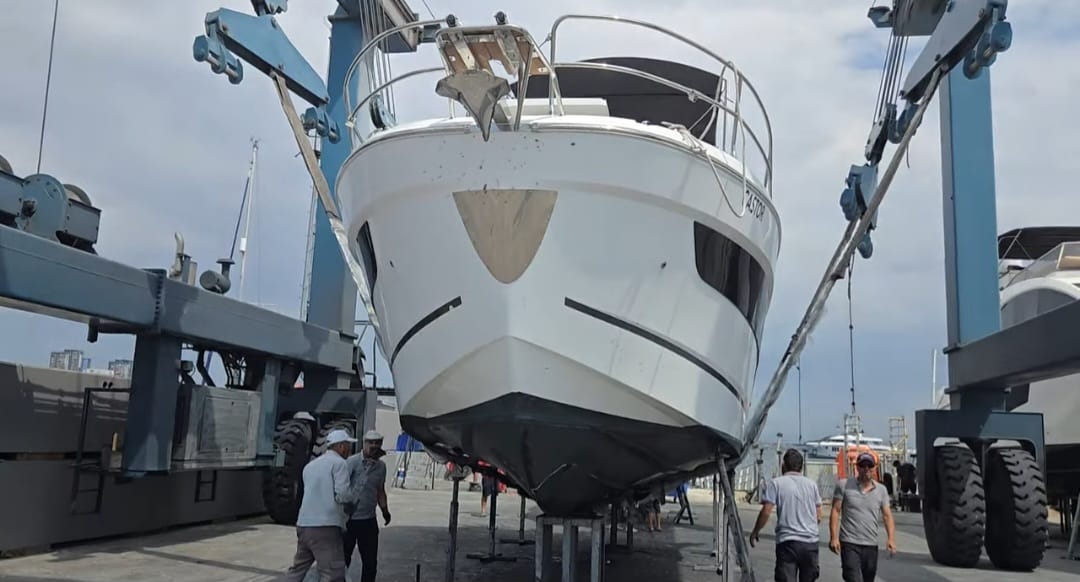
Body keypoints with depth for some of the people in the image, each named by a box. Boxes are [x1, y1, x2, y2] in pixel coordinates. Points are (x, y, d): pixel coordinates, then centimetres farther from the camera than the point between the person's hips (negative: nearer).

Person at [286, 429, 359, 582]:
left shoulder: (310, 465, 21)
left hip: (303, 524, 8)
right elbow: (343, 494, -14)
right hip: (325, 526, -8)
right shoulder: (339, 463, -4)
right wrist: (351, 496, 7)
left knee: (298, 569, 21)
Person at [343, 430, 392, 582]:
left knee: (371, 562, 8)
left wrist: (385, 509, 6)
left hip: (369, 520, 5)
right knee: (343, 558, 5)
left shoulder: (381, 466, 8)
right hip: (349, 519, -5)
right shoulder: (353, 461, -9)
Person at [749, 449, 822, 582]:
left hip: (787, 541, -4)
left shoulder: (775, 483, -1)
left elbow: (766, 511, -9)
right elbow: (819, 517, 13)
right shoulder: (812, 484, 11)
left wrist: (755, 532, 5)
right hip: (811, 542, 4)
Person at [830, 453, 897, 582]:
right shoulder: (844, 485, -1)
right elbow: (835, 512, -2)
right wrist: (834, 537, -10)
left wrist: (891, 538, -8)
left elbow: (887, 516, 6)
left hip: (871, 545, 4)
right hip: (849, 544, -4)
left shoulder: (881, 490, 9)